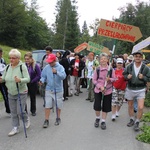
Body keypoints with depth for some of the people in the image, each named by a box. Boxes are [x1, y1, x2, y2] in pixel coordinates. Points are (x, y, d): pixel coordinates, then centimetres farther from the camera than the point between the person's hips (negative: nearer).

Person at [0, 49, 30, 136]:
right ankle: (15, 128, 25)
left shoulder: (22, 66, -15)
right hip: (11, 93, 6)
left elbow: (28, 79, -19)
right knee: (13, 112, 11)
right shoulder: (8, 67, 2)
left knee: (20, 111, -3)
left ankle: (27, 119, 29)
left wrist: (20, 80, -38)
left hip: (21, 93, -5)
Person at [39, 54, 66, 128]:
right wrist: (42, 80, -17)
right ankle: (46, 120, 8)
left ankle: (58, 118, 31)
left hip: (58, 90, -1)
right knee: (47, 105, -1)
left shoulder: (60, 67, -9)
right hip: (49, 89, 1)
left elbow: (63, 76, -21)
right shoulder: (46, 68, -1)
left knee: (58, 105, 12)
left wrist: (57, 72, -35)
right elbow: (43, 76, 4)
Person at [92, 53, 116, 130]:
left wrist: (109, 79, -19)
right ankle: (97, 118, 27)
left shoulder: (111, 69, -3)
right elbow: (94, 80, -2)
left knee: (105, 107, 6)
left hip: (107, 91, 1)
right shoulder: (97, 69, -4)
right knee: (97, 106, -1)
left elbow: (114, 79, 3)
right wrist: (100, 87, -15)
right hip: (98, 90, 0)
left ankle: (103, 121, 22)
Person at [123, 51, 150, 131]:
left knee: (140, 107, -10)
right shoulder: (129, 66, -7)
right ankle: (132, 120, 38)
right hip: (130, 89, 2)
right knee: (130, 106, 16)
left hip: (140, 90, -2)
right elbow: (124, 74, 6)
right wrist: (127, 76, -15)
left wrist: (143, 77, -23)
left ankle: (137, 122, 12)